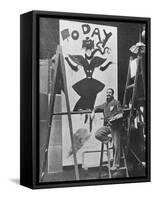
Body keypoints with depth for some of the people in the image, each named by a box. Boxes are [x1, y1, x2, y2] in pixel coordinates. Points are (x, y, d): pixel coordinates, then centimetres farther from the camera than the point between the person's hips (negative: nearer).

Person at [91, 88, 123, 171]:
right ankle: (109, 140, 4)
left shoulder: (116, 103, -2)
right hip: (107, 125, 6)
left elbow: (121, 114, -8)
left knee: (116, 145, -6)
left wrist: (115, 117, -25)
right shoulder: (105, 104, 16)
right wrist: (93, 112, 12)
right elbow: (97, 108, 32)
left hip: (115, 126, -6)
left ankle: (116, 164, 0)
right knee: (97, 134, -20)